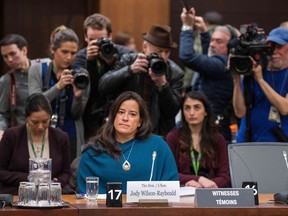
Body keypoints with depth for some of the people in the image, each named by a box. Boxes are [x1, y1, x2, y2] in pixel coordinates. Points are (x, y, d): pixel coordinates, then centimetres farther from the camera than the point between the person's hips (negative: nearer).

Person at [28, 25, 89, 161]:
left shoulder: (80, 74, 1)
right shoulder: (37, 71, 1)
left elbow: (77, 114, 0)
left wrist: (78, 96, -20)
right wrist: (58, 86, -21)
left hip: (72, 139, 0)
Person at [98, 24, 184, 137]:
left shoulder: (176, 73, -5)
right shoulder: (128, 60, -2)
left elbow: (172, 112, -9)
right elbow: (102, 86, -12)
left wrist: (162, 84, -24)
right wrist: (130, 69, -24)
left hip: (158, 135, 0)